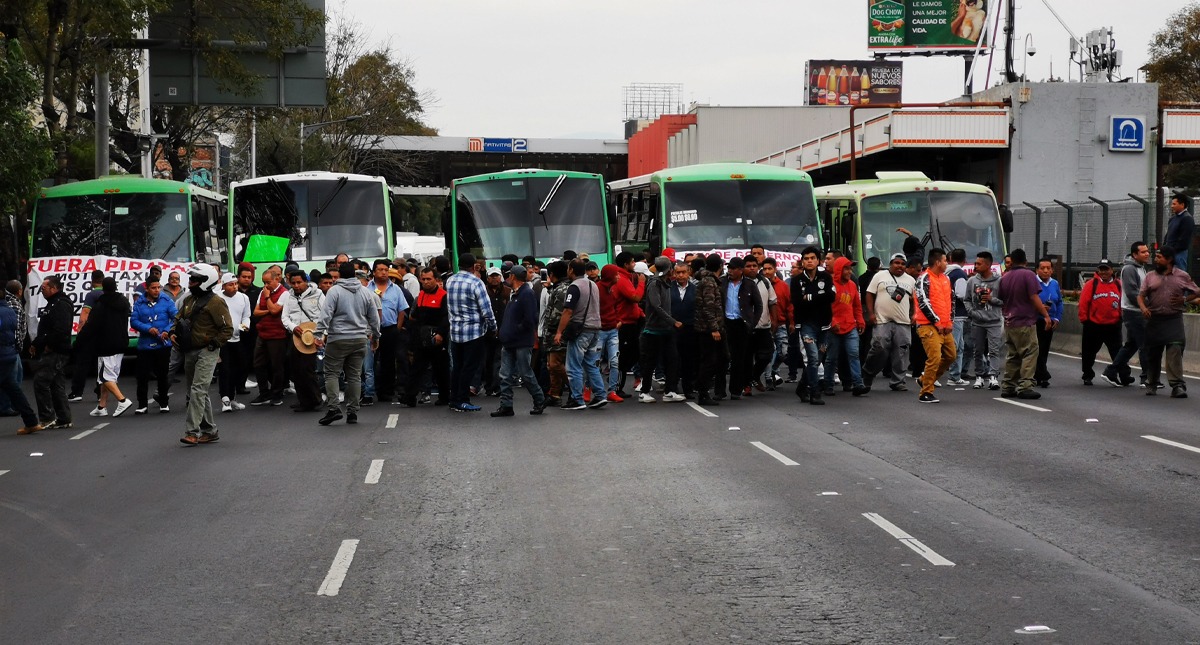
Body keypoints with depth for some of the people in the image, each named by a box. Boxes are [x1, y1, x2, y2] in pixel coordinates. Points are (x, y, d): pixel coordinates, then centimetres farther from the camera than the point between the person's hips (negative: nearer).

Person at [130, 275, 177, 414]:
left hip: (163, 344, 0)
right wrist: (148, 329, -17)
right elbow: (133, 321, -3)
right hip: (145, 345, 0)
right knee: (142, 376, 0)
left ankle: (164, 402, 22)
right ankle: (142, 404, 9)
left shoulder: (166, 301, -1)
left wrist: (167, 331, -19)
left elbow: (176, 317, -6)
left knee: (162, 375, 9)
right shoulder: (139, 303, 2)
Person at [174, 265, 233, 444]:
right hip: (190, 352, 9)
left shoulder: (215, 302, -12)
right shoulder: (189, 300, 14)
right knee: (194, 393, 13)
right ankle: (210, 431, 22)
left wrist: (212, 344, -18)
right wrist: (173, 334, 6)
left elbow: (227, 329, -13)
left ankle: (192, 431, -20)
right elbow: (178, 319, 25)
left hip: (206, 352, -9)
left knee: (197, 391, -18)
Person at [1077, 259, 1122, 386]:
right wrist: (1084, 319, -7)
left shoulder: (1118, 285, 5)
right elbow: (1083, 303, -6)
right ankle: (1087, 376, 24)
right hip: (1093, 326, -1)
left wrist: (1121, 317, 4)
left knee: (1117, 352, 3)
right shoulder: (1091, 284, -4)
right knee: (1089, 353, 9)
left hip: (1113, 326, 1)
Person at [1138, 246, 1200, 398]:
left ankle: (1177, 385, -17)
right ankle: (1151, 384, 22)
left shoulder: (1182, 276, 5)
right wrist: (1143, 307, -15)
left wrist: (1184, 300, -3)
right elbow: (1141, 295, 5)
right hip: (1154, 320, 2)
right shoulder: (1150, 276, 10)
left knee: (1175, 351, -15)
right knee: (1153, 353, 8)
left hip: (1174, 320, -2)